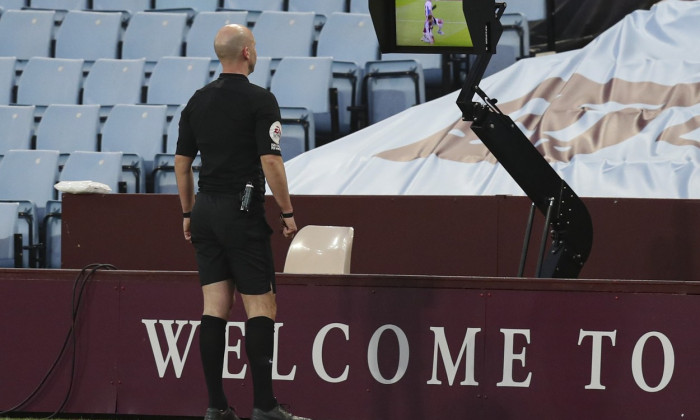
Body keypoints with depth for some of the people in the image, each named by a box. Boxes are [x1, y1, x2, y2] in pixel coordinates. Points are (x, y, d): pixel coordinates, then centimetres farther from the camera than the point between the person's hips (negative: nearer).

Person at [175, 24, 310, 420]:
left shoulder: (198, 101, 9)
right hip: (243, 211, -6)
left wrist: (188, 213, 20)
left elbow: (182, 163, 11)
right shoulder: (260, 100, -10)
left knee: (216, 307, 5)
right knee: (261, 308, -2)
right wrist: (287, 212, -6)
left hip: (206, 210, 6)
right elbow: (270, 162, -15)